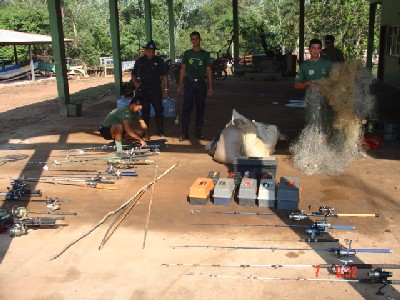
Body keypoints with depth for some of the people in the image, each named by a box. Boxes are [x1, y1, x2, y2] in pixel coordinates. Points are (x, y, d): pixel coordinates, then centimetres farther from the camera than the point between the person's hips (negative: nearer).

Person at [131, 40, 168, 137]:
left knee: (159, 110, -2)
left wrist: (166, 89, -1)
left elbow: (164, 75, 4)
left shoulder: (159, 61, 2)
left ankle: (160, 131, 8)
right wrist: (135, 82, -8)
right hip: (143, 90, 1)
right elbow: (134, 75, 12)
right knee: (145, 111, 7)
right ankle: (145, 132, 14)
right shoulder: (139, 61, 5)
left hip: (156, 89, -1)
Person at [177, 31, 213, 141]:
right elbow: (183, 69, 9)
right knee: (186, 108, -5)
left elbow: (209, 71, 6)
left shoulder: (205, 54, 7)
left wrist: (210, 87, 0)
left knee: (200, 108, 5)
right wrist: (180, 85, 1)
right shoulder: (187, 53, 8)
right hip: (189, 83, 0)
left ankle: (198, 132, 13)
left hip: (201, 84, 1)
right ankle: (184, 133, -2)